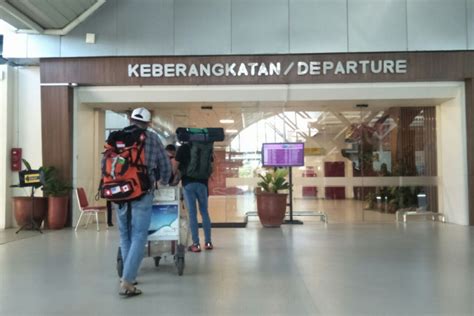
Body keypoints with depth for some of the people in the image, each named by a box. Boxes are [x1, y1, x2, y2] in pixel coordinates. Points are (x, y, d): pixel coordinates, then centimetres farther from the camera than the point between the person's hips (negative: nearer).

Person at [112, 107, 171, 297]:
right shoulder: (152, 138, 6)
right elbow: (165, 165, 10)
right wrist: (164, 182, 31)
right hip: (142, 193, -4)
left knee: (125, 236, 18)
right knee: (138, 237, -3)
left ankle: (127, 276, 26)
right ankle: (127, 282, -10)